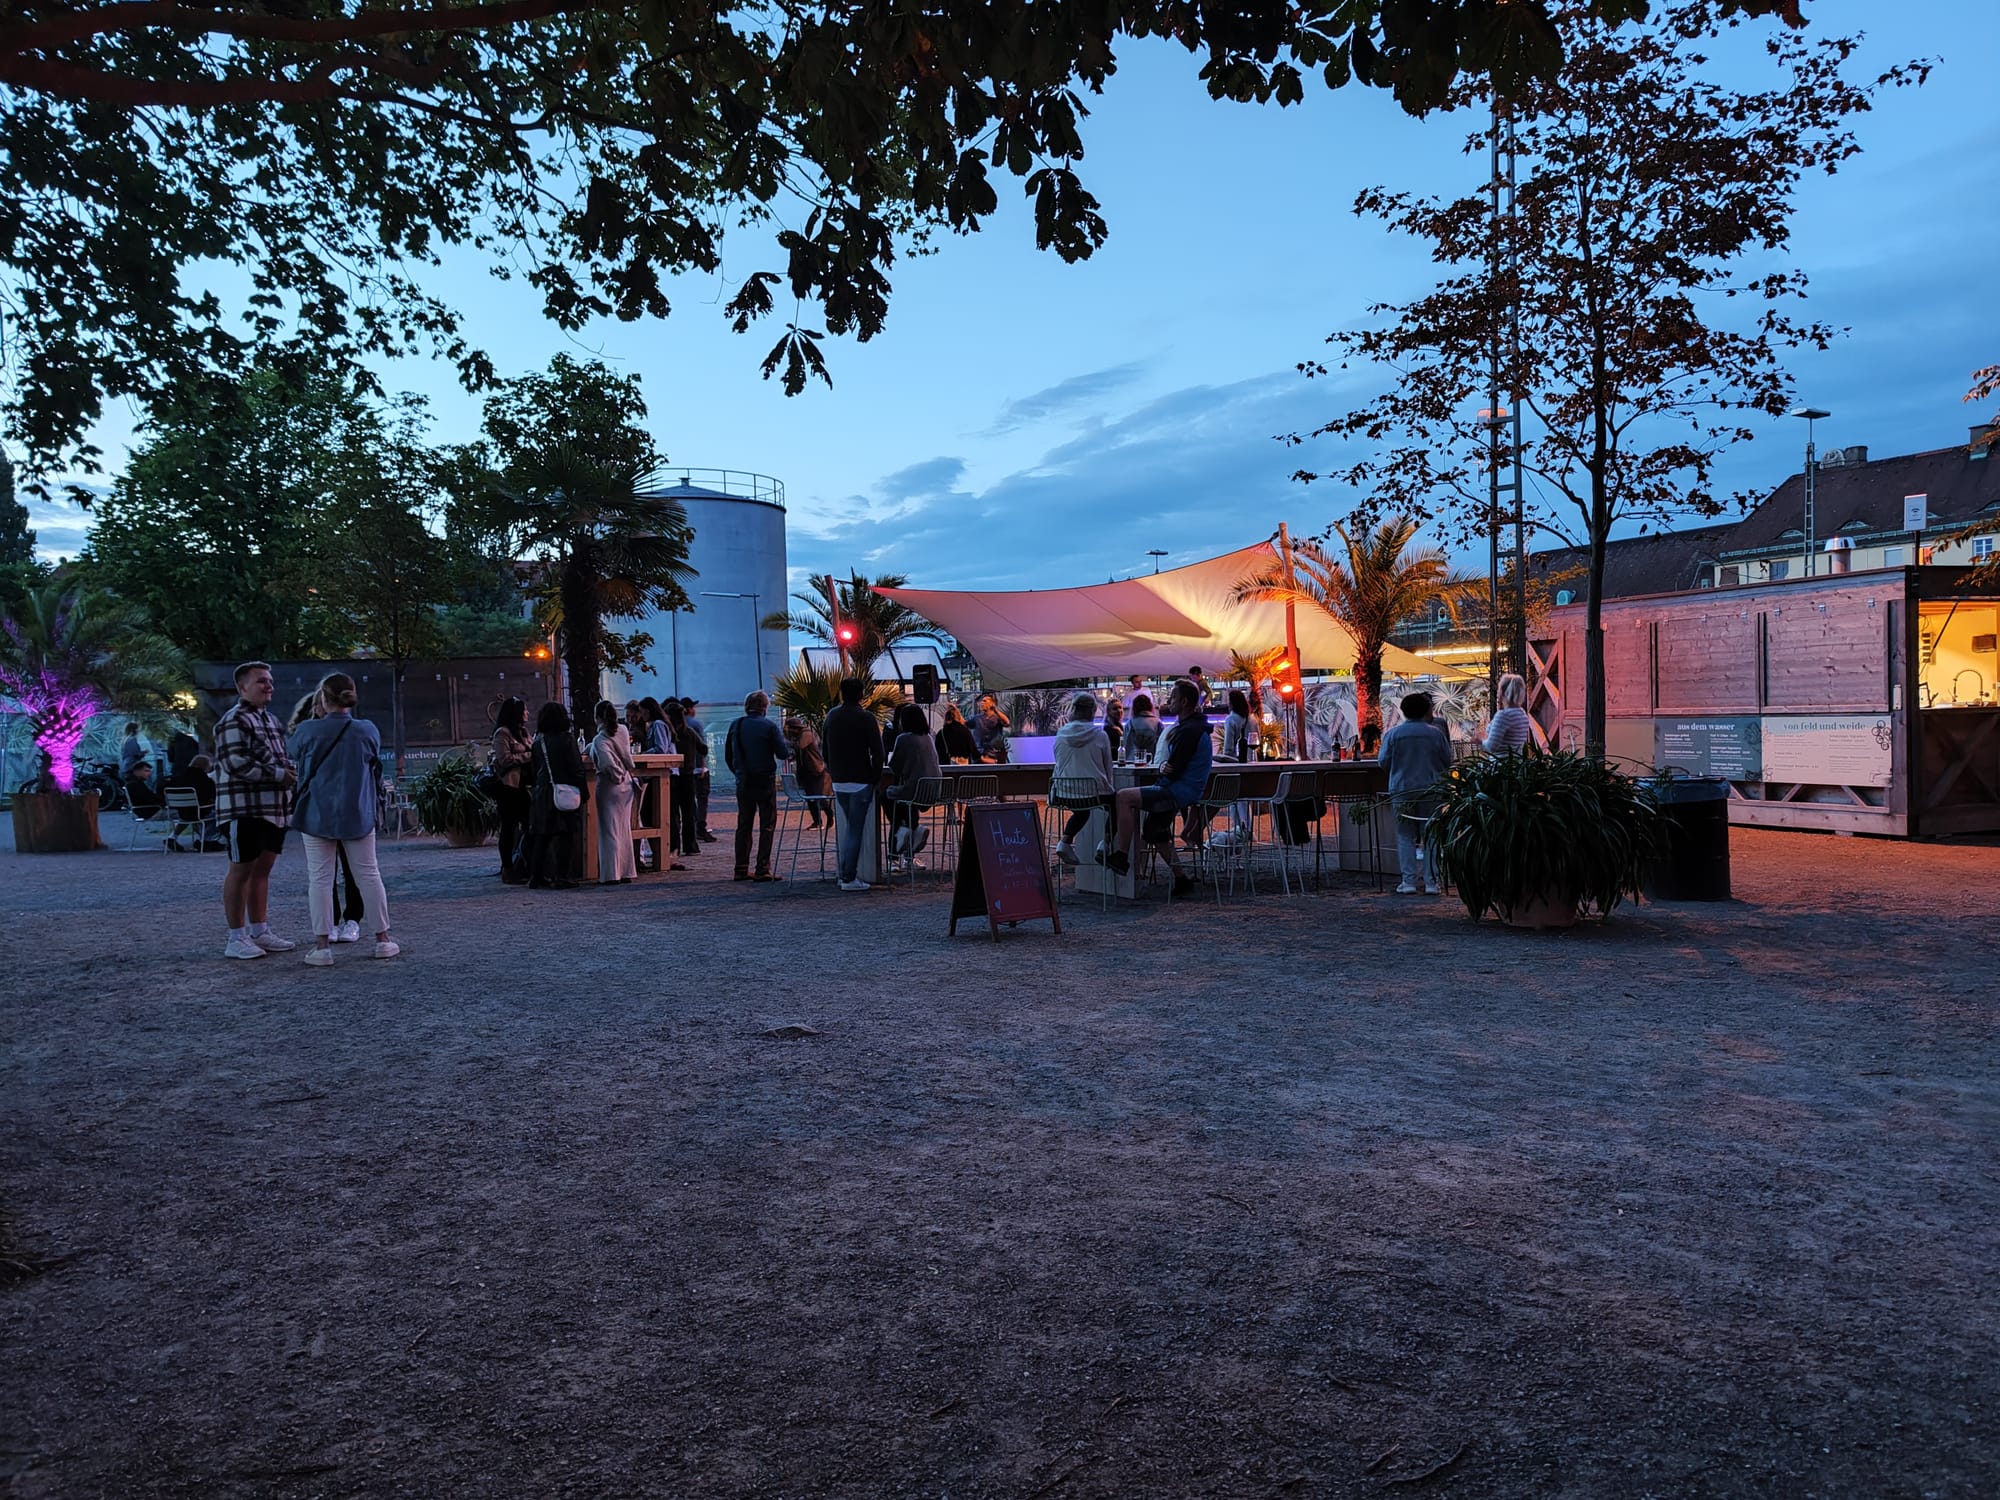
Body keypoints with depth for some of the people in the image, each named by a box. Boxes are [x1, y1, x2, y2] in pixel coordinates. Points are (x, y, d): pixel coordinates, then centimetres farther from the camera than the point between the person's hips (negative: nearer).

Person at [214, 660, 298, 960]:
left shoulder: (271, 719, 19)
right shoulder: (234, 720, -10)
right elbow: (235, 763, -20)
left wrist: (290, 773, 8)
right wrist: (277, 774, -19)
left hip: (273, 807, 9)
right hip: (244, 808, -9)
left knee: (263, 868, 13)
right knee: (242, 870, -3)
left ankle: (260, 932, 21)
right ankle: (237, 939, 3)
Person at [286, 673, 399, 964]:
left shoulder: (308, 731, -9)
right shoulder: (368, 730, -5)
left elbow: (291, 753, 12)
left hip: (317, 814, -1)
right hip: (358, 814, 1)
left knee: (320, 879, 5)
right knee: (368, 875, 9)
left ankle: (322, 945, 4)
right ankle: (382, 939, 12)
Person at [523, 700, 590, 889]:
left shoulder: (538, 742, 6)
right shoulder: (567, 739, -9)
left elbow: (534, 769, 12)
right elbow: (576, 767, -11)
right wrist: (583, 791, -5)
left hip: (543, 794, 5)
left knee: (541, 837, 9)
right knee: (565, 836, -1)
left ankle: (535, 877, 11)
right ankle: (561, 878, -2)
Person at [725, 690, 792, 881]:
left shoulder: (736, 726, 4)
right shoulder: (769, 726, -9)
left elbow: (728, 757, 10)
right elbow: (783, 754, -10)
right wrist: (787, 742, 10)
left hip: (743, 783, 4)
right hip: (765, 782, -4)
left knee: (743, 825, 11)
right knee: (767, 826, 1)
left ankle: (742, 869, 10)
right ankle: (763, 869, -4)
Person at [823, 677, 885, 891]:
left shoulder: (831, 716, 7)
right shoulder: (866, 718, -11)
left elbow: (825, 749, 14)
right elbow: (877, 752, -12)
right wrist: (875, 777, -1)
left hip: (838, 782, 6)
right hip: (860, 781, -6)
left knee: (848, 827, 17)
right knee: (855, 830, -2)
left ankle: (845, 873, 18)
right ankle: (849, 878, -3)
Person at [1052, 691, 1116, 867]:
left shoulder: (1061, 734, 1)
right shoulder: (1100, 735, -7)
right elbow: (1108, 769, 2)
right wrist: (1108, 786, 20)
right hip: (1095, 793, -4)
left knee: (1081, 811, 36)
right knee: (1116, 802, 27)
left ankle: (1065, 842, 13)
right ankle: (1106, 842, 9)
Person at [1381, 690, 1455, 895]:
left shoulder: (1393, 734, -4)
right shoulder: (1436, 733, -3)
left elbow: (1384, 763, 1)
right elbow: (1448, 762, 5)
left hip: (1402, 791, 0)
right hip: (1431, 790, 0)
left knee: (1406, 837, 5)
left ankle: (1408, 882, 1)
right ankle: (1432, 882, 6)